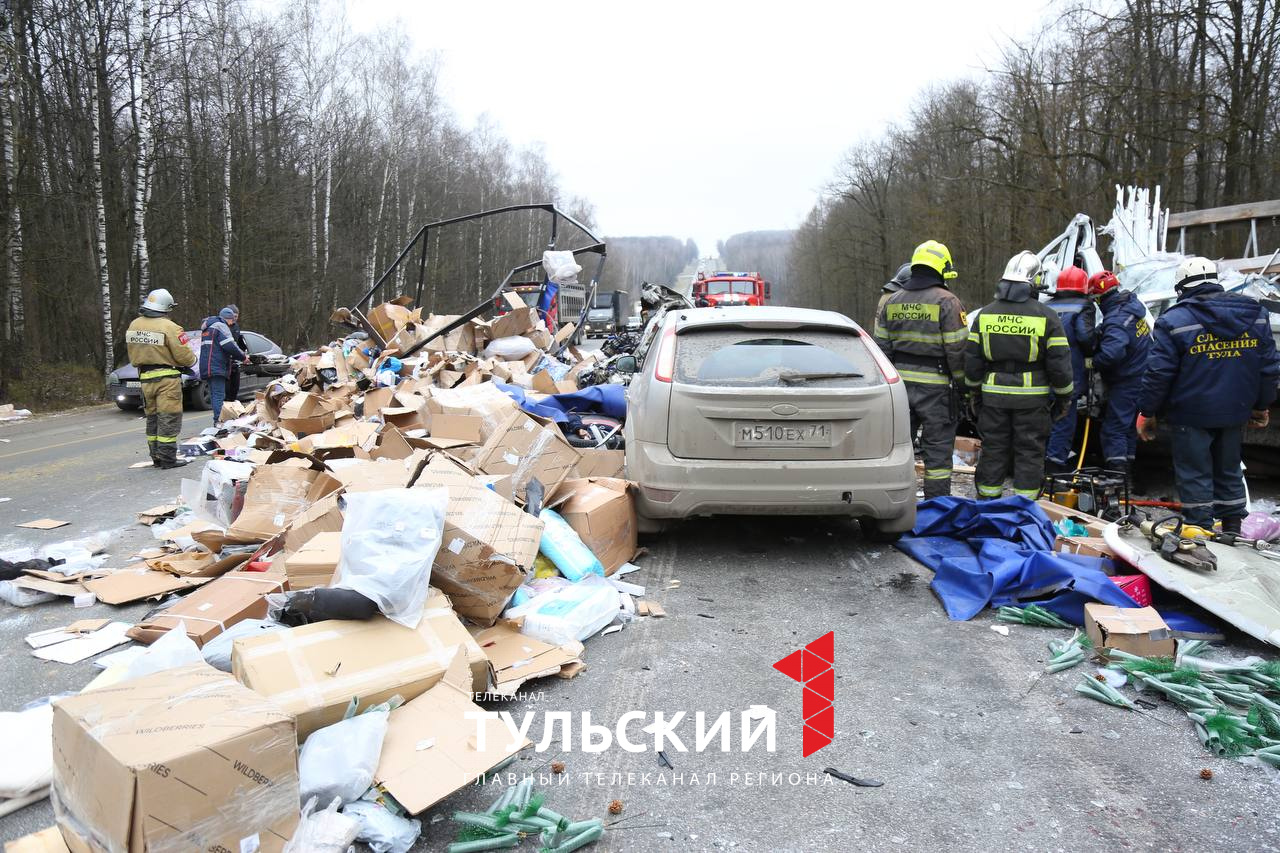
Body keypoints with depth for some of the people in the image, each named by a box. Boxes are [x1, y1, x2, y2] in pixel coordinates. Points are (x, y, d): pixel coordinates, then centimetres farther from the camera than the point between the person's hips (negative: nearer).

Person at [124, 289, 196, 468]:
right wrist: (193, 359, 6)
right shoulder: (169, 327, -17)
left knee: (152, 418, 17)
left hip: (145, 378, 7)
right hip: (167, 379, -7)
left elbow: (132, 355, 12)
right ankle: (168, 458, -1)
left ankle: (156, 457, 22)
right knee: (168, 419, -2)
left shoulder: (134, 325, 6)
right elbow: (184, 356, -15)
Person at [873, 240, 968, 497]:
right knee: (937, 449, 3)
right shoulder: (947, 302, -9)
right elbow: (956, 349, -11)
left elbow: (881, 346, 10)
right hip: (934, 386, -5)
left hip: (900, 383, 5)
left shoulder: (891, 301, 9)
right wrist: (961, 382, 0)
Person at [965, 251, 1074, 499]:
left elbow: (972, 359, 5)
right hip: (1032, 398, -3)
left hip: (994, 395, 3)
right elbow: (1059, 362, -5)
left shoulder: (985, 314, 3)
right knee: (1029, 453, 6)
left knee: (993, 451, 10)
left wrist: (976, 390, 16)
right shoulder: (1046, 316, -6)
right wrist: (1065, 396, 6)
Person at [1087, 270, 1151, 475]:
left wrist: (1093, 362, -21)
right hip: (1139, 378, 10)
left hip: (1125, 383, -10)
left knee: (1114, 428, -5)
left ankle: (1117, 469, -7)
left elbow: (1112, 353, -38)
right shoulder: (1133, 307, 6)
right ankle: (1127, 466, 28)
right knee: (1129, 426, 19)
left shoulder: (1116, 319, -25)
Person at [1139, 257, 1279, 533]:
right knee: (1229, 471, 18)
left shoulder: (1174, 321, -13)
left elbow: (1158, 374, -14)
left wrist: (1148, 412, -4)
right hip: (1235, 414, 5)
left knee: (1195, 474, 5)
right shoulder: (1257, 314, 4)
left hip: (1191, 416, -5)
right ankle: (1232, 530, 26)